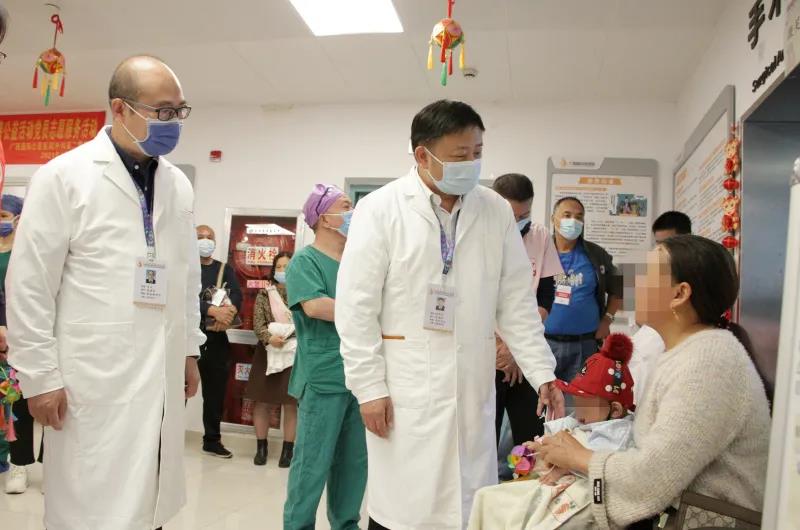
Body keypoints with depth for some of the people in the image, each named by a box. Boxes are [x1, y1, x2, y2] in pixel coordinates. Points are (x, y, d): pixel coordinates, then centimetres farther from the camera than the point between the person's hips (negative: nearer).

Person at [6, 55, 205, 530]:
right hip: (93, 376, -4)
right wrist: (41, 375, -9)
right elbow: (29, 286, -7)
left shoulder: (179, 185, 9)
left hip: (162, 375, 5)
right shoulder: (64, 176, -6)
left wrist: (190, 350, 14)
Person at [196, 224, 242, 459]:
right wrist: (214, 311, -25)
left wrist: (228, 313, -23)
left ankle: (212, 440, 20)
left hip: (216, 337, 4)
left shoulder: (225, 269, 13)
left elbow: (237, 296, -1)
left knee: (215, 390, 9)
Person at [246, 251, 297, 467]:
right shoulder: (264, 294, 8)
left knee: (291, 402, 1)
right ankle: (261, 447, 18)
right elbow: (258, 323, -1)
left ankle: (288, 449, 12)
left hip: (293, 353, -2)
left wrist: (286, 336, -18)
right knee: (262, 400, 5)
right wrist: (269, 338, -19)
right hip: (267, 352, 2)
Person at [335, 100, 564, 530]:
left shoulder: (496, 211, 6)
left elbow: (517, 302, 9)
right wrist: (369, 387, -9)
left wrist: (542, 372, 3)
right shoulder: (380, 210, -5)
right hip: (405, 392, -3)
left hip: (472, 390, 4)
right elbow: (356, 308, -6)